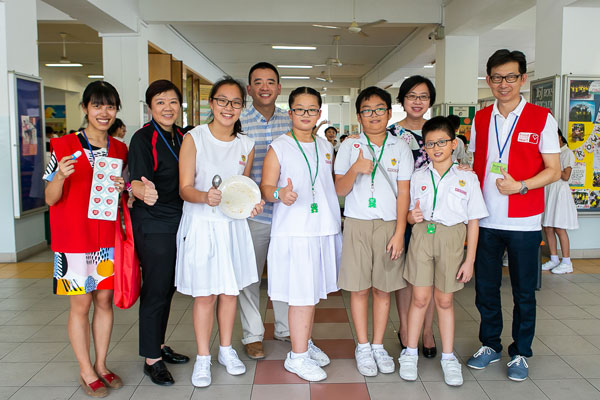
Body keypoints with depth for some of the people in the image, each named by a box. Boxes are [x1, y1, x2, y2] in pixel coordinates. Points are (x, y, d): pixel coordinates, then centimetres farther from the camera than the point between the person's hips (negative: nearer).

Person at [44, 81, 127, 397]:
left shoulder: (119, 149, 7)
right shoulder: (64, 146, -6)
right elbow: (50, 198, -6)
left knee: (105, 301, 10)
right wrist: (61, 175, -25)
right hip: (74, 238, -4)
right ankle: (87, 372, 18)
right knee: (80, 304, 4)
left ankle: (101, 365, 25)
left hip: (108, 238, 4)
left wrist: (122, 190, -7)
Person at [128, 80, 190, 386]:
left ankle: (160, 346, 32)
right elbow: (136, 179, -25)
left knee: (168, 288, 16)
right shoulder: (143, 138, -13)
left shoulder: (181, 136, 9)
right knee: (155, 289, 0)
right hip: (152, 225, -7)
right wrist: (143, 190, -47)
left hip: (178, 222, 7)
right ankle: (151, 359, 14)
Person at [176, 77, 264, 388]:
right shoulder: (193, 138, -7)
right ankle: (203, 358, 20)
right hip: (201, 224, -3)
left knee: (230, 291, 12)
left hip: (233, 224, 4)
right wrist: (205, 197, -30)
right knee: (205, 295, 2)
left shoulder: (246, 145, 5)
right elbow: (185, 188, -10)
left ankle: (226, 350, 30)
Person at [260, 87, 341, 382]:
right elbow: (266, 186, -7)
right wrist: (280, 194, -26)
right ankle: (298, 356, 10)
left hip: (324, 229, 6)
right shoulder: (279, 147, -3)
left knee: (313, 291, 13)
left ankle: (305, 343, 30)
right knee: (302, 294, -3)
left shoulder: (325, 147, 14)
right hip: (293, 231, -5)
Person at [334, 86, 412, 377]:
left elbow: (403, 193, 3)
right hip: (357, 223, 0)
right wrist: (355, 169, -18)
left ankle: (378, 346, 22)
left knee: (383, 288, 7)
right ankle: (363, 347, 18)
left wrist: (399, 232, -4)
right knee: (359, 288, 4)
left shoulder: (400, 148, 6)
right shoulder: (350, 147, 5)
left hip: (388, 224, 1)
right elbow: (339, 190, 1)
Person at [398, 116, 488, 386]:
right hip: (422, 235, 1)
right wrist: (412, 217, -13)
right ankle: (410, 353, 18)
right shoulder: (418, 177, 6)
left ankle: (448, 357, 23)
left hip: (452, 238, -1)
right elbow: (410, 213, 13)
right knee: (420, 297, 2)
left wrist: (470, 259, -2)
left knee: (444, 300, 8)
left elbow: (473, 221, 1)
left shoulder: (467, 178, 1)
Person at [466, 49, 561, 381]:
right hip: (485, 219, 3)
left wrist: (520, 186, -19)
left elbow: (553, 171, -4)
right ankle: (490, 345, 29)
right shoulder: (480, 120, 8)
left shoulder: (541, 118, -3)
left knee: (524, 292, 8)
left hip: (524, 222, -3)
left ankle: (520, 353, 25)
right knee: (485, 287, 11)